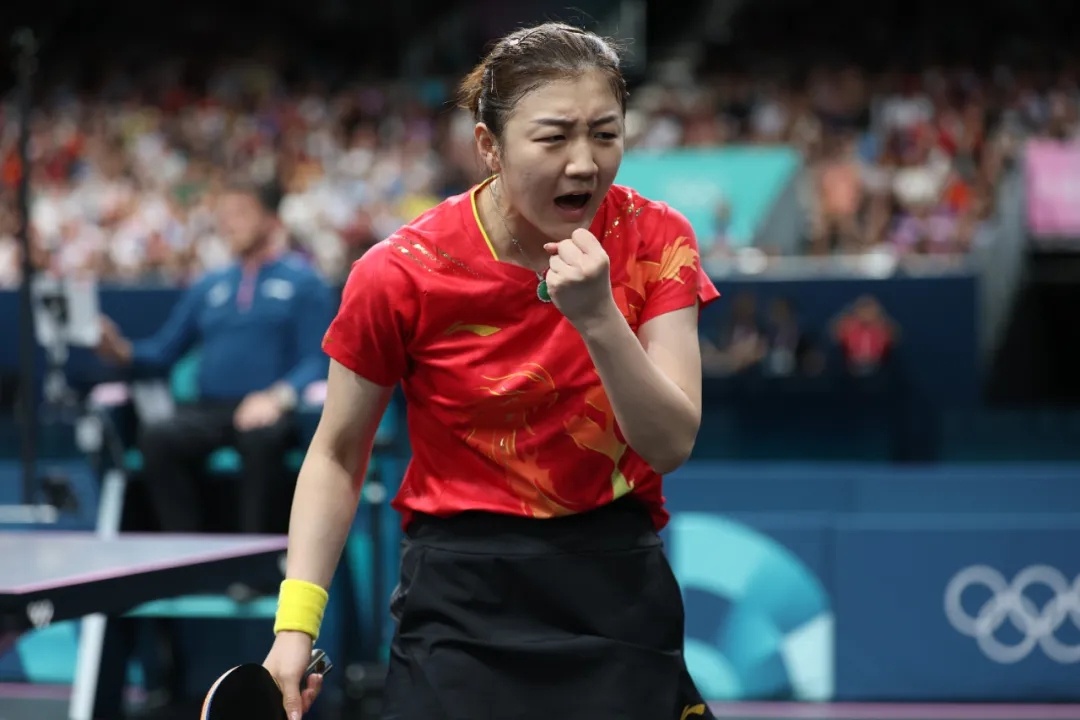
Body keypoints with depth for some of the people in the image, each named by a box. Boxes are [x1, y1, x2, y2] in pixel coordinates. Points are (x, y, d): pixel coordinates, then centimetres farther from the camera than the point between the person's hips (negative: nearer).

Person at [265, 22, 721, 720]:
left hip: (620, 596, 2)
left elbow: (672, 445, -12)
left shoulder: (655, 240, -6)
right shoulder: (402, 273, -12)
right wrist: (295, 626, -9)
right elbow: (336, 456, 0)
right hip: (462, 603, -2)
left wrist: (598, 317, -27)